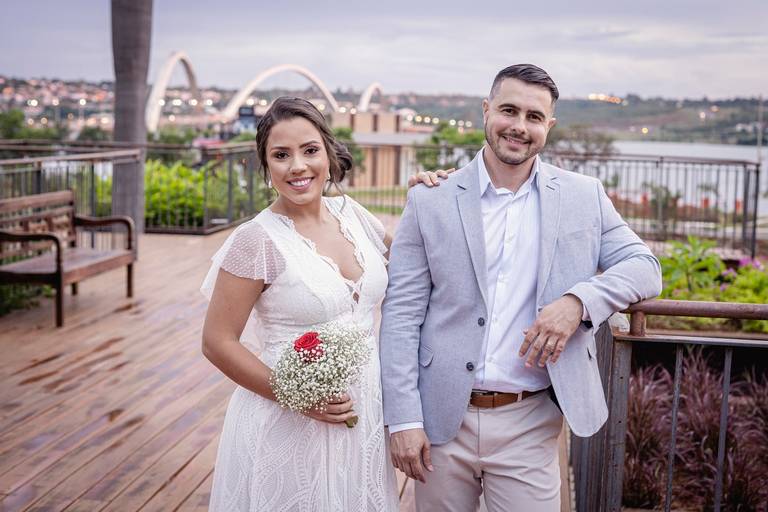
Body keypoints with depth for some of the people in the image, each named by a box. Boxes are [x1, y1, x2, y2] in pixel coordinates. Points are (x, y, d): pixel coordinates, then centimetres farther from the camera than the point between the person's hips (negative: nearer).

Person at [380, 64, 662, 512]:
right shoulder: (430, 203, -2)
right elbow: (401, 315, -3)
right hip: (444, 422, 0)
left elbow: (645, 266, 4)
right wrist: (403, 420, -8)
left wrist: (579, 300, -16)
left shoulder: (584, 197, 2)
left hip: (530, 425, 0)